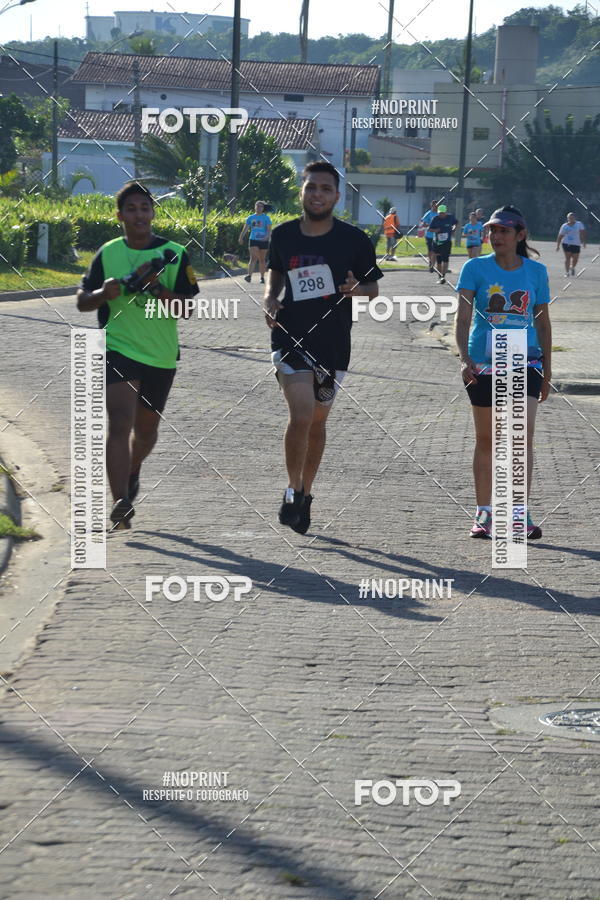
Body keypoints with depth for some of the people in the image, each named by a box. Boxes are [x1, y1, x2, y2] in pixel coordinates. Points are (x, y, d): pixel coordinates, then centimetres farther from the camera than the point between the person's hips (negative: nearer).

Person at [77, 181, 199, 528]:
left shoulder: (175, 254, -1)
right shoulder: (108, 254, 3)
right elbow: (83, 301, 8)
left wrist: (158, 288, -21)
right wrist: (104, 293, -13)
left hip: (161, 356, 2)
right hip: (118, 350, -2)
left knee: (146, 429, 17)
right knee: (120, 425, -17)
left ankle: (132, 471, 49)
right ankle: (120, 503, -20)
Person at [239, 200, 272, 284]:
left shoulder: (266, 218, 3)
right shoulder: (250, 218, 10)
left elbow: (269, 229, -5)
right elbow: (245, 229, 14)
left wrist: (267, 237, -23)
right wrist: (241, 238, 7)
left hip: (263, 241, -1)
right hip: (253, 240, 1)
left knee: (262, 260, 8)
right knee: (253, 258, -14)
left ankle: (262, 277, 18)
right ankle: (249, 275, -26)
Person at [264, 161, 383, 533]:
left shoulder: (354, 240, -5)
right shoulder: (283, 235, 1)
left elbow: (374, 287, 5)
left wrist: (357, 289, -17)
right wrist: (270, 299, 0)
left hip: (333, 345, 1)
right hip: (291, 338, -1)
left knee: (317, 422, 13)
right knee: (301, 415, -17)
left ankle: (305, 493, 32)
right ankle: (293, 490, 1)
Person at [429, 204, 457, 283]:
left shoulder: (450, 217, -2)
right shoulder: (435, 219, -3)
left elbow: (456, 222, 19)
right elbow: (430, 229, 2)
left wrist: (454, 227, 3)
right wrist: (435, 230, -17)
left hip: (447, 242, -1)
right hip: (437, 242, 1)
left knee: (445, 259, -14)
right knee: (438, 261, 7)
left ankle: (443, 276, -19)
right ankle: (440, 277, 19)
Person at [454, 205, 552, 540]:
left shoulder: (536, 271, 5)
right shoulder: (476, 268, -1)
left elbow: (543, 323, 11)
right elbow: (463, 317, -10)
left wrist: (547, 373, 11)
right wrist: (465, 358, -24)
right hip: (483, 363, 0)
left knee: (523, 435, -13)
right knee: (486, 440, 7)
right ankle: (484, 513, 17)